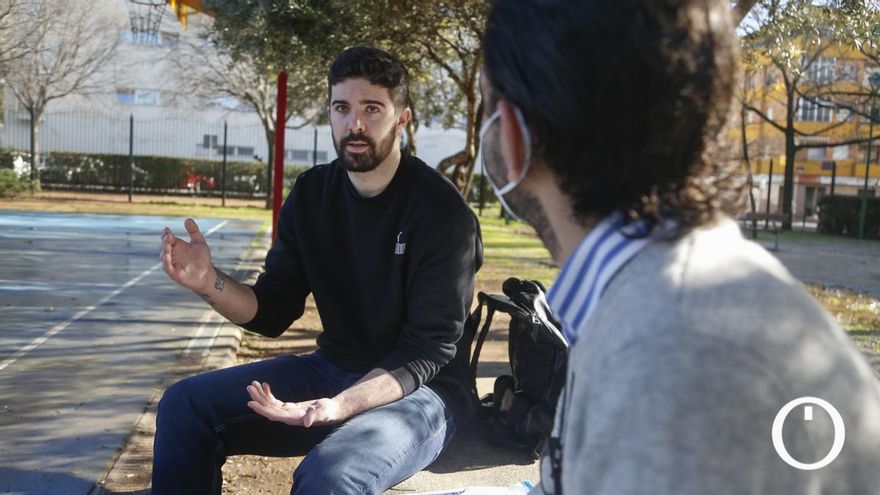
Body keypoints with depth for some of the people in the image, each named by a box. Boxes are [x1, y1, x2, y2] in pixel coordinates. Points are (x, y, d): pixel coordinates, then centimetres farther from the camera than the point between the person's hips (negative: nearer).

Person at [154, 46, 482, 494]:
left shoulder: (442, 211, -17)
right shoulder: (312, 193, 1)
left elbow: (427, 350, -19)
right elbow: (272, 312, 3)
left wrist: (341, 406, -34)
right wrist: (208, 282, -17)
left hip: (417, 388, -6)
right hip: (334, 369, 6)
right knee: (185, 404, -4)